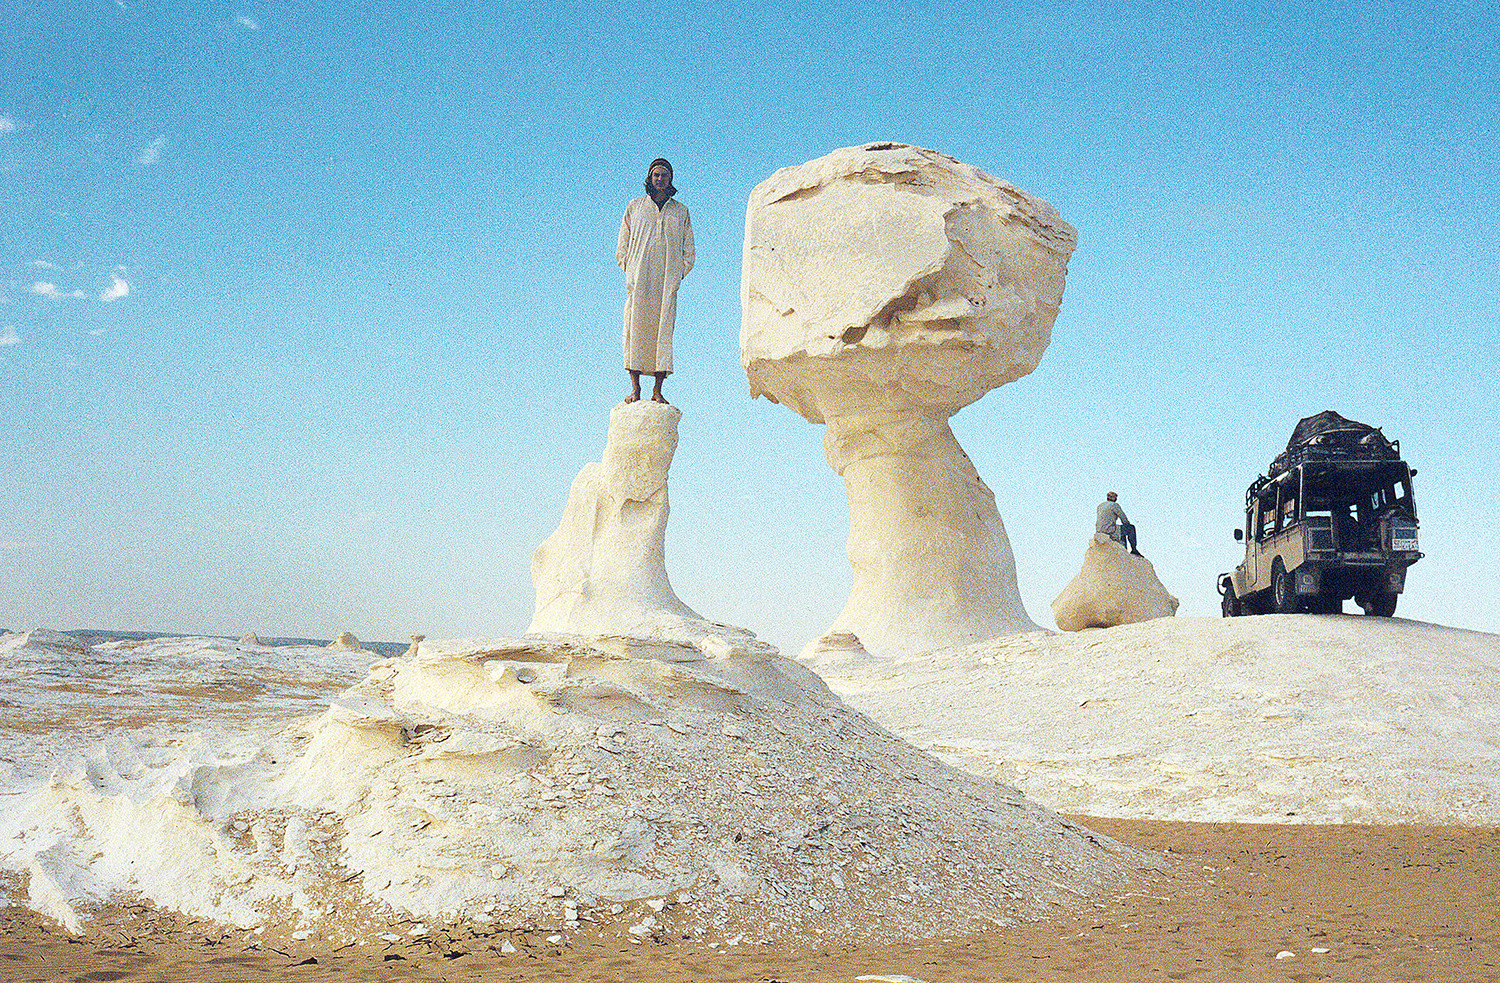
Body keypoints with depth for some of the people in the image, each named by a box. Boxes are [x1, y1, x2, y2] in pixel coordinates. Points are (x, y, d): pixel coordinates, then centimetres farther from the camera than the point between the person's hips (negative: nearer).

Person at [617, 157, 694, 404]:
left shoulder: (681, 211, 18)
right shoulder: (635, 207, 16)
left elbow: (688, 250, 18)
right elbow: (622, 246, 16)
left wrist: (680, 272, 3)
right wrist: (629, 270, 2)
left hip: (668, 279, 0)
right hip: (639, 277, 0)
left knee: (663, 328, -7)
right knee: (636, 325, -9)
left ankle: (658, 391, -9)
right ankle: (635, 387, -9)